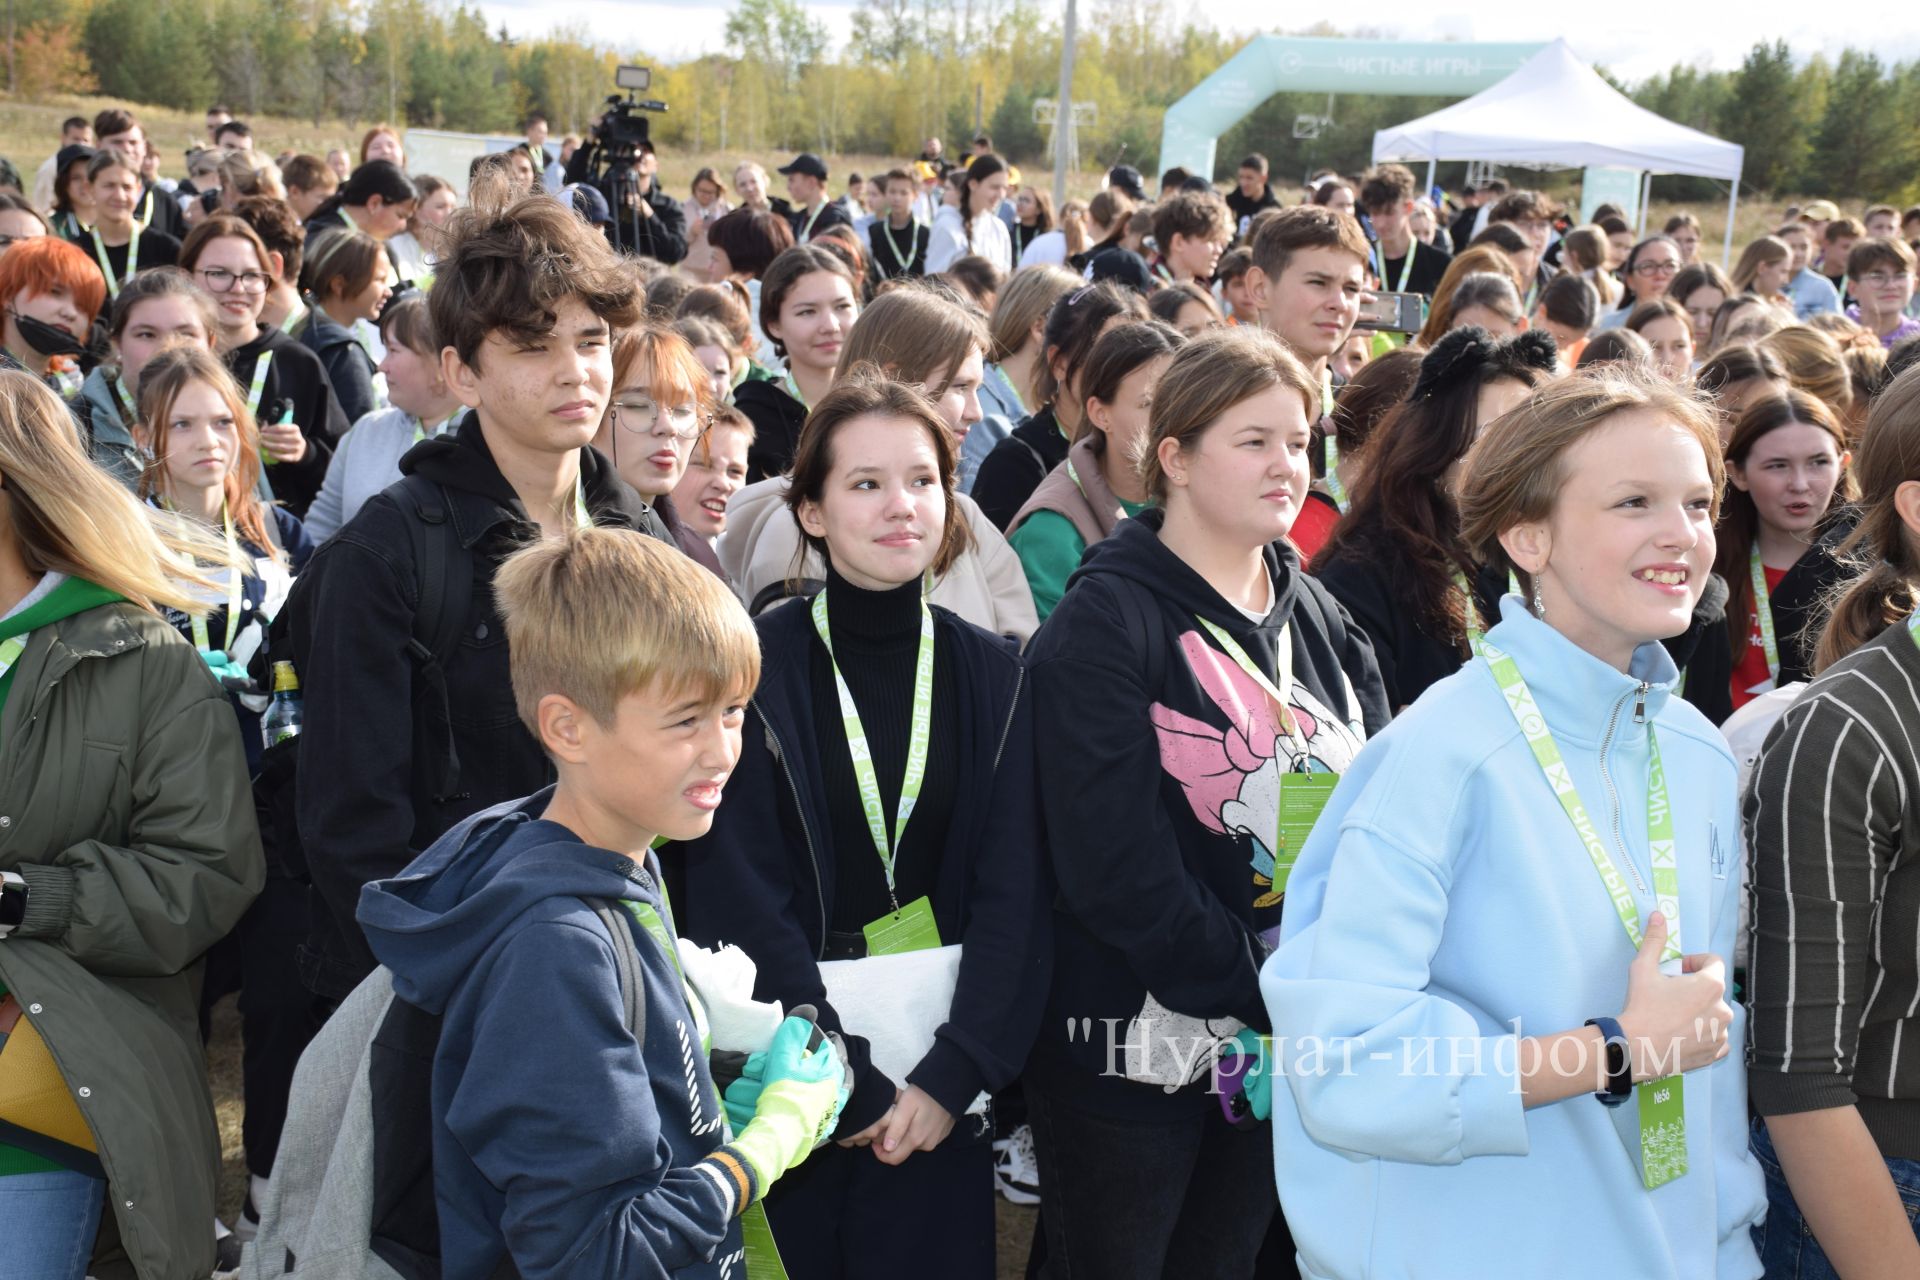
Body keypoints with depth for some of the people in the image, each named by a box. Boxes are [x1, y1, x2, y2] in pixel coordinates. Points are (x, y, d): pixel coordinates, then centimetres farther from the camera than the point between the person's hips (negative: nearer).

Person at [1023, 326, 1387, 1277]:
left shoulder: (1319, 619, 8)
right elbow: (1114, 861, -20)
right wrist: (1258, 994, -18)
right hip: (1137, 1047, -6)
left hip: (1283, 1051, 6)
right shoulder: (1107, 621, -13)